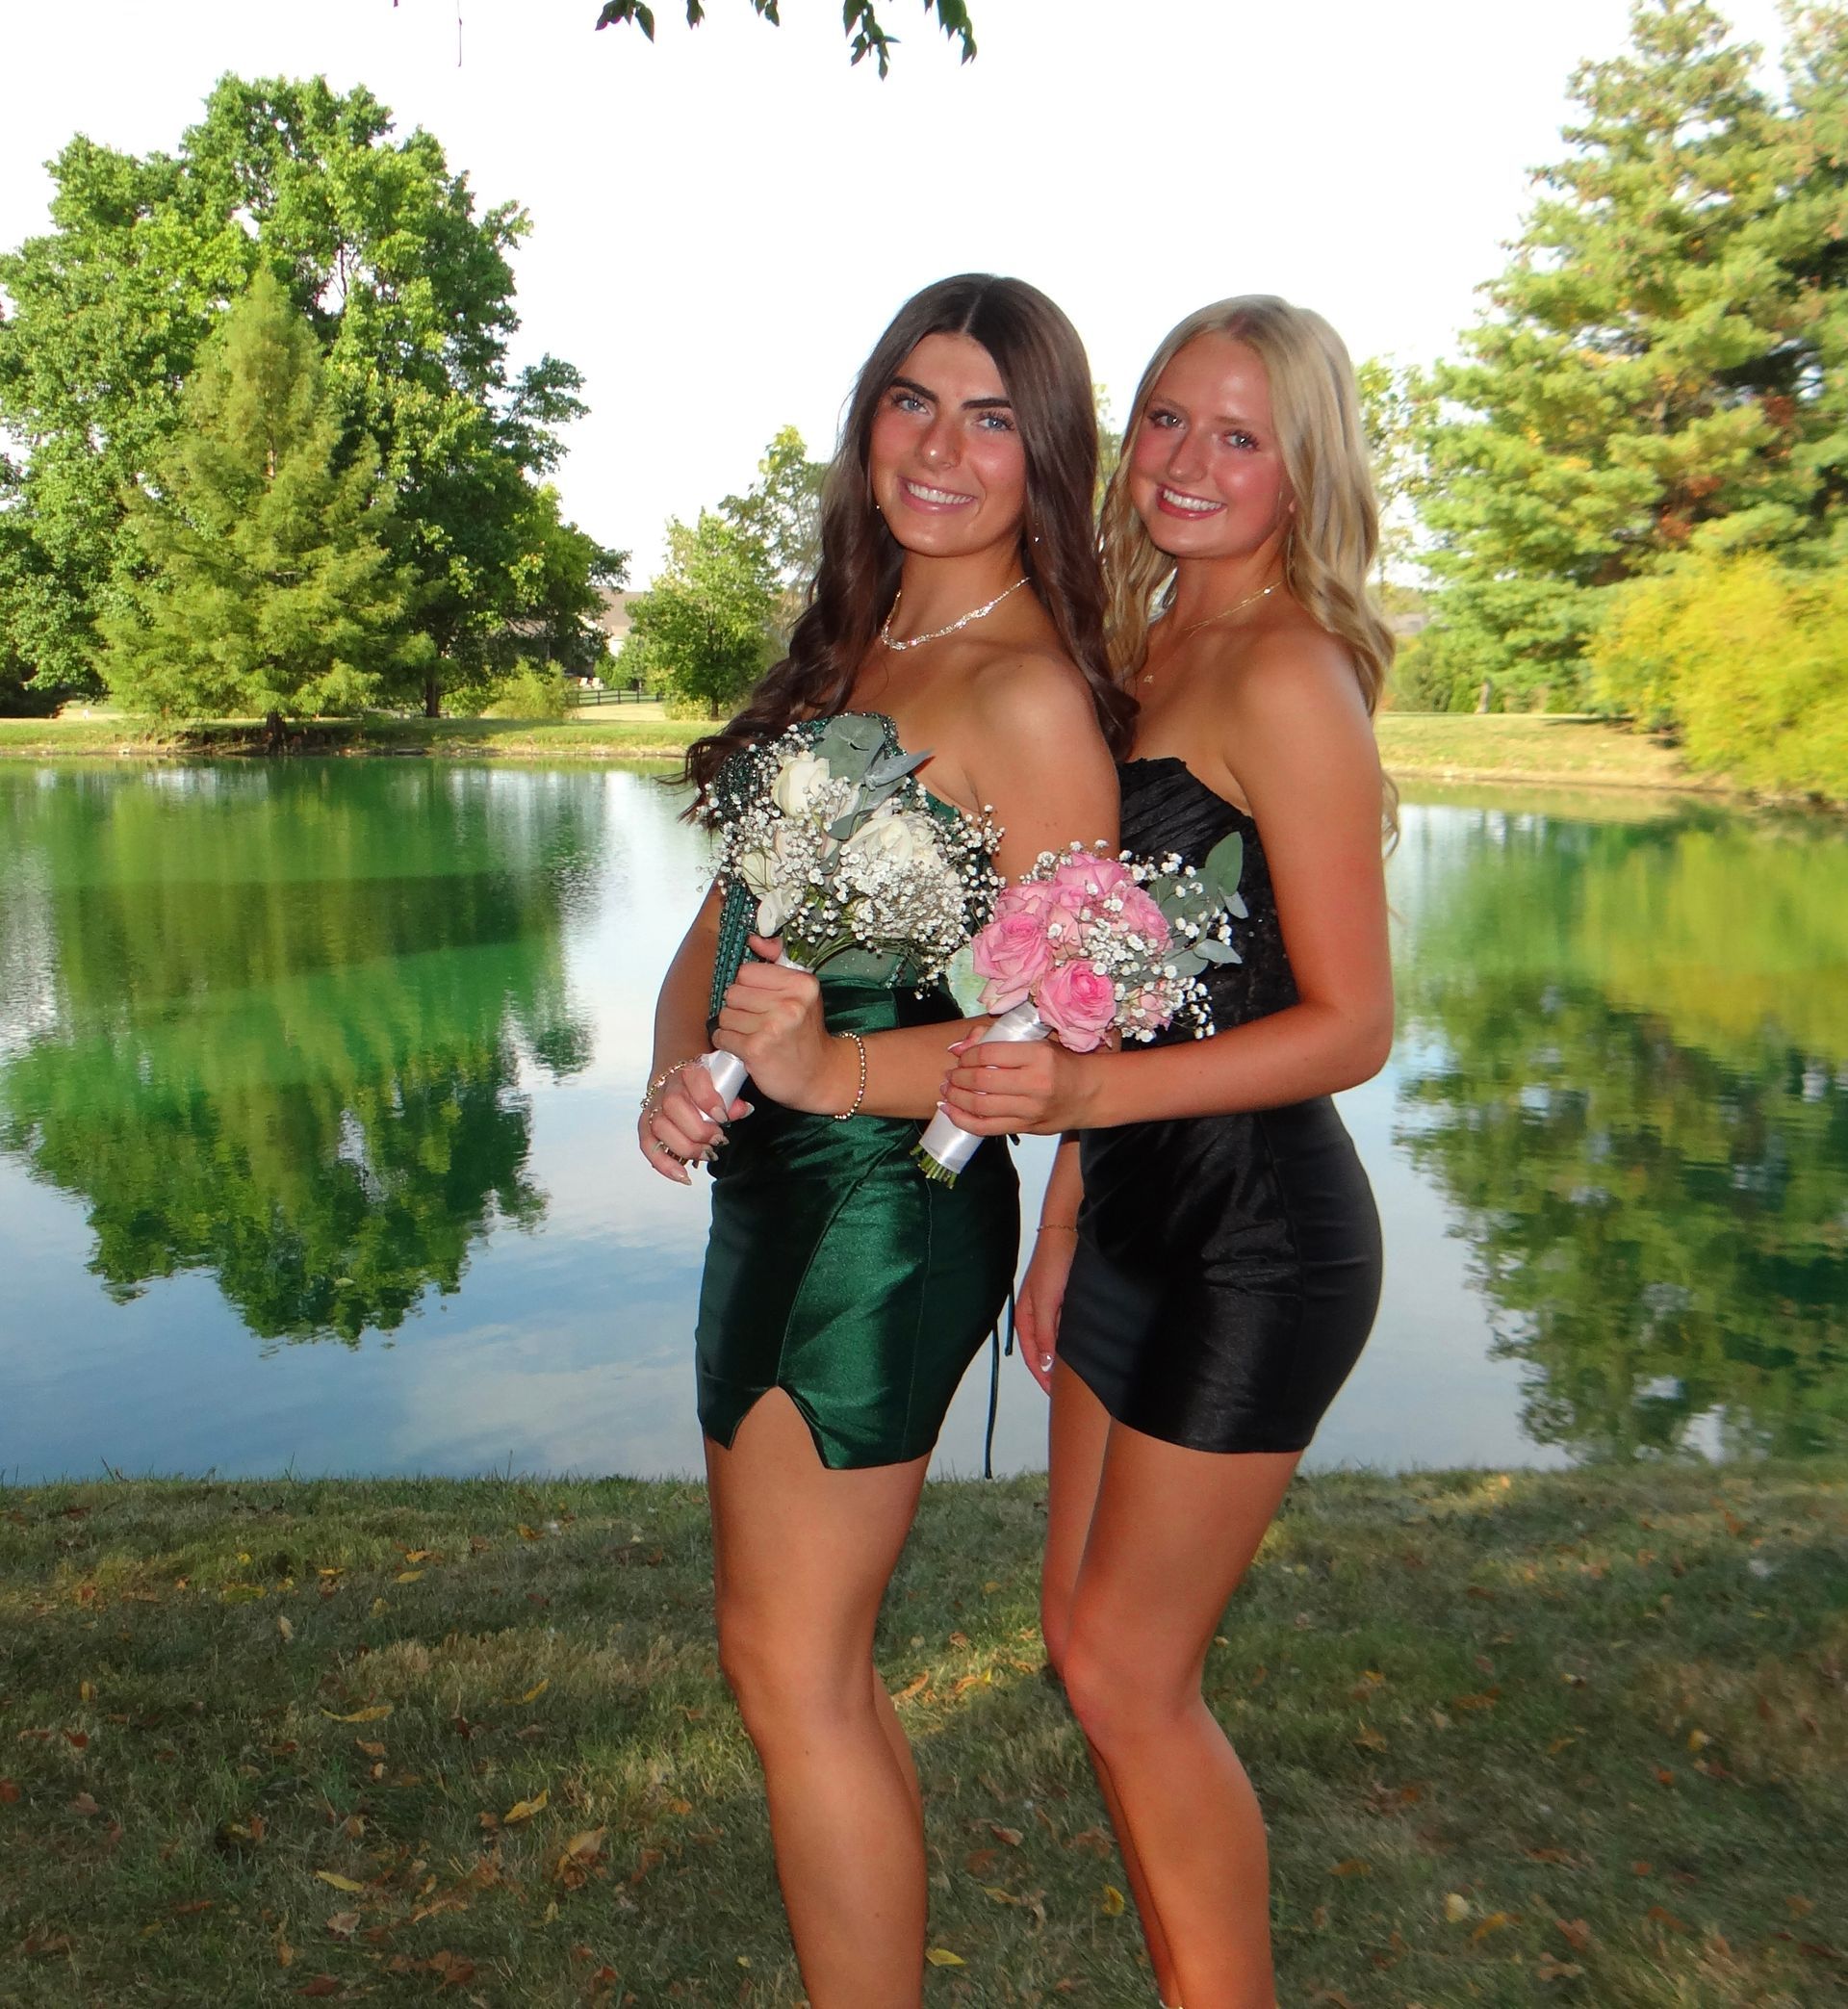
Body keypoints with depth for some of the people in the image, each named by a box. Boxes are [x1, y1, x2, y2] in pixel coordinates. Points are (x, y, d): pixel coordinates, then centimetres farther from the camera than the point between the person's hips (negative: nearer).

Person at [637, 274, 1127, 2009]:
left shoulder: (1030, 690, -13)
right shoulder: (848, 646, 13)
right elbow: (728, 912, 11)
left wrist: (835, 1068, -28)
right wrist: (677, 1074, -7)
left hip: (889, 1206, -9)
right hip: (775, 1191, 9)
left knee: (790, 1672, 3)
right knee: (805, 1661, 20)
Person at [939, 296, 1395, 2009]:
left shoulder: (1287, 673, -14)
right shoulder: (1149, 652, 12)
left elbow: (1348, 1024, -16)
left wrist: (1086, 1094, -28)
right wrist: (1063, 1223, 16)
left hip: (1258, 1237, -8)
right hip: (1142, 1214, 9)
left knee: (1129, 1670, 2)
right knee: (1087, 1638, 16)